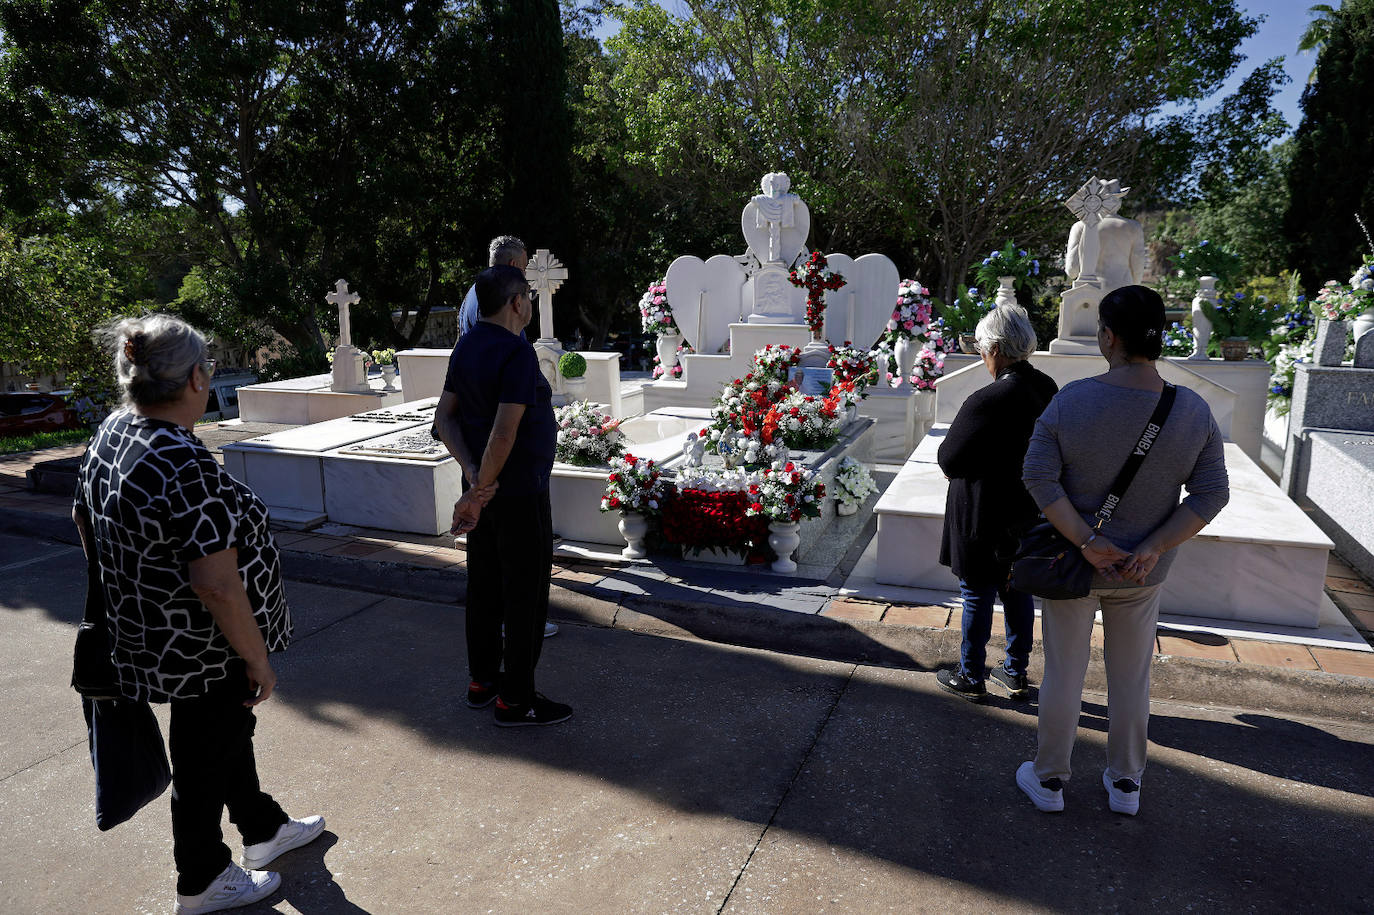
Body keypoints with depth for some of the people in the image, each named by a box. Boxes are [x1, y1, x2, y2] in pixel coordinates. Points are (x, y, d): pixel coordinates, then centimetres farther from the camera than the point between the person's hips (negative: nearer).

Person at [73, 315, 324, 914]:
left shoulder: (110, 433, -1)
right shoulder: (184, 465, -32)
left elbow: (84, 519, 15)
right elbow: (217, 585, -32)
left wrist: (123, 587, 27)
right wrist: (258, 661, -20)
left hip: (149, 633, 9)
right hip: (203, 652, -9)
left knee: (232, 729, 26)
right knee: (206, 758, 13)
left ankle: (263, 829, 48)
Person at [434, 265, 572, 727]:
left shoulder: (466, 346, 8)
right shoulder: (517, 352, -20)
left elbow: (445, 417, 7)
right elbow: (505, 432, -26)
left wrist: (473, 473, -4)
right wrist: (478, 494, -18)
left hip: (486, 488, 9)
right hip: (519, 493, -9)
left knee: (484, 585, 17)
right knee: (526, 593, 2)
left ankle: (482, 679, 31)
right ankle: (515, 698, 12)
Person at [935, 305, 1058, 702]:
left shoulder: (987, 401, -27)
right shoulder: (1048, 390, 0)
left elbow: (948, 460, -20)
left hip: (984, 523, -8)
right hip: (1028, 518, 8)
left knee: (977, 599, 8)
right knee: (1018, 593, 19)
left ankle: (971, 677, 24)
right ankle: (1016, 674, 34)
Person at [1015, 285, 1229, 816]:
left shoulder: (1072, 400, -18)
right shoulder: (1194, 412, -10)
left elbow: (1039, 477, -22)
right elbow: (1210, 494, -9)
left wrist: (1086, 542, -18)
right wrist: (1154, 549, -12)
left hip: (1072, 565, -2)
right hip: (1143, 572, 2)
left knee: (1063, 674, 14)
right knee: (1131, 677, 20)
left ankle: (1049, 780, 30)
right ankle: (1125, 784, 38)